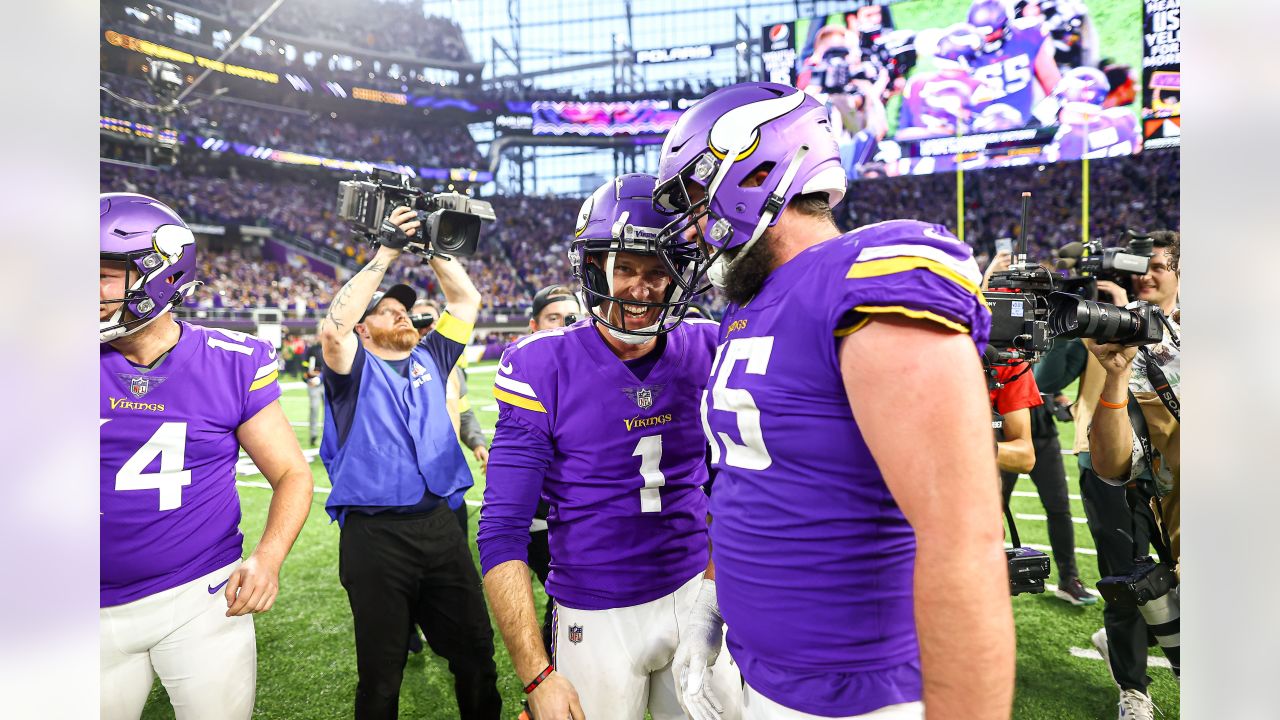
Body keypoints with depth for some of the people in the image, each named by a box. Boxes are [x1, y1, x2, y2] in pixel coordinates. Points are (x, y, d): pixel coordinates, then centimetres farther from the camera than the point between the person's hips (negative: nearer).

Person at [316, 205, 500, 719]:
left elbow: (466, 300, 13)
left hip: (440, 524, 4)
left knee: (476, 652, 13)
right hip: (374, 534, -4)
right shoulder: (356, 368, 3)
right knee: (381, 671, 10)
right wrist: (386, 254, -15)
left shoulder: (429, 360, 14)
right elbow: (333, 329, -18)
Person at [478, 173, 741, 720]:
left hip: (694, 597, 3)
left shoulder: (705, 351, -4)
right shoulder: (542, 367, -14)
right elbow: (503, 534, -13)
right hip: (597, 620, -3)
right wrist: (537, 676, -16)